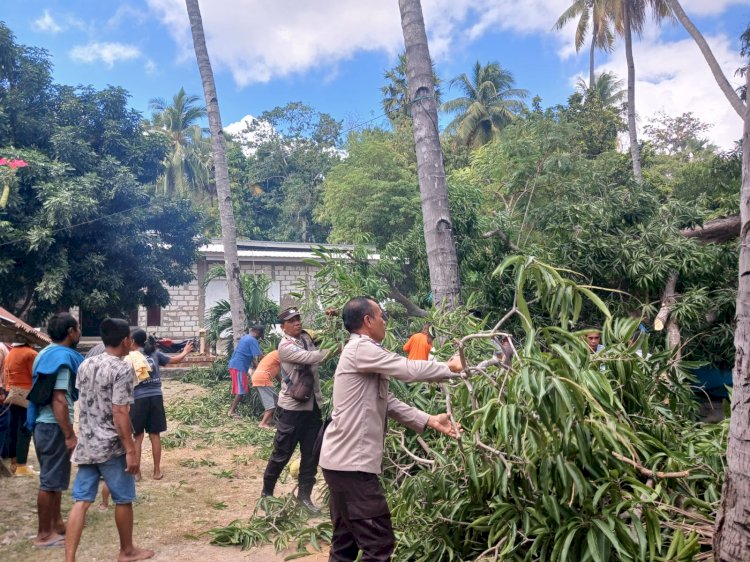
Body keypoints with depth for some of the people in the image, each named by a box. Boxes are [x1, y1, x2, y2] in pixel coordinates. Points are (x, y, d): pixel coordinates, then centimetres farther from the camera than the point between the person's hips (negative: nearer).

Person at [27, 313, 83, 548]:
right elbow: (59, 400, -24)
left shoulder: (47, 353, 12)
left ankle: (56, 522, 31)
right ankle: (44, 534, 10)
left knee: (53, 478, 19)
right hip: (54, 426, -10)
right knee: (50, 481, 0)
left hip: (45, 423, 10)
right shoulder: (63, 356, -18)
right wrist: (70, 435, -21)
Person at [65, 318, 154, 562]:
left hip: (86, 445, 7)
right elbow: (119, 413, -20)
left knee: (81, 501, 6)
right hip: (111, 447, -6)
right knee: (123, 500, 10)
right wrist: (131, 450, -17)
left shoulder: (85, 365, 7)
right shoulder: (122, 369, -17)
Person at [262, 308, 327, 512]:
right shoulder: (285, 345, -15)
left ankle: (304, 494, 24)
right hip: (292, 406, -6)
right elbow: (309, 357, -27)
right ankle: (267, 491, 25)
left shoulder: (306, 337, 6)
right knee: (282, 453, 5)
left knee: (311, 453, 11)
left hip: (312, 403, 6)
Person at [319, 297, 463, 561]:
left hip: (345, 460, 10)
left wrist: (429, 420, 4)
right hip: (351, 463, -10)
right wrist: (450, 368, -3)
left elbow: (387, 403, 12)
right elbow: (409, 369, -19)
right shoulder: (360, 349, -15)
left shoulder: (363, 354, 17)